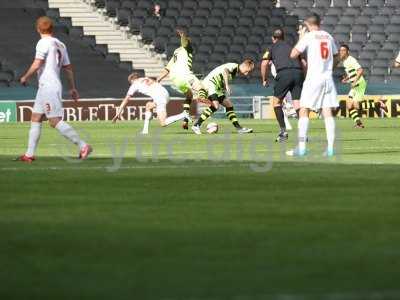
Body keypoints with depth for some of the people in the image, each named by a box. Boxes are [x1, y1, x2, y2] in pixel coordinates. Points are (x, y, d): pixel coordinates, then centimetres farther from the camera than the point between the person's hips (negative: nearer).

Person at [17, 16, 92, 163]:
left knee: (55, 121, -13)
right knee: (35, 119, 12)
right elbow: (68, 68, 18)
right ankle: (29, 154, 11)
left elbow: (36, 65, -17)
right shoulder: (60, 45, 15)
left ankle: (83, 146, -18)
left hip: (48, 86, -9)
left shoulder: (44, 43, -10)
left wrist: (25, 77, -1)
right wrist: (72, 88, 22)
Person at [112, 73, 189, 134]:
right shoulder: (147, 79, 31)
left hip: (159, 97, -8)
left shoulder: (135, 85, 13)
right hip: (166, 93, 8)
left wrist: (118, 113, 26)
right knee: (148, 106, 30)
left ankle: (184, 115, -24)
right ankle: (145, 129, 23)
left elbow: (126, 100, 19)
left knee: (163, 123, -8)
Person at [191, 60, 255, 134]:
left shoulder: (235, 73, 19)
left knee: (229, 105, 9)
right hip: (210, 83, -10)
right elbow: (225, 70, -31)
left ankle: (239, 128, 13)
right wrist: (227, 85, -37)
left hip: (217, 88, 10)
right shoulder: (234, 66, -10)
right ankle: (196, 125, -24)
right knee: (215, 106, -26)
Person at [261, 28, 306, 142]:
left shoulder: (272, 47, 19)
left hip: (284, 73, -3)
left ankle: (283, 131, 6)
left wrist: (264, 80, 17)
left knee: (277, 101, 14)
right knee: (298, 105, 2)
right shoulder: (291, 46, 29)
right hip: (298, 72, 3)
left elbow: (264, 63, 6)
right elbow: (304, 64, 22)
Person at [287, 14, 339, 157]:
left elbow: (293, 54, -3)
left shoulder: (308, 36, -5)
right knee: (327, 112, 2)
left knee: (304, 111, 0)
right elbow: (336, 59, 18)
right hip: (328, 78, 5)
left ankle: (301, 147, -5)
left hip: (313, 78, -5)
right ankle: (330, 148, -3)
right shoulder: (328, 37, 10)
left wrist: (301, 37, 8)